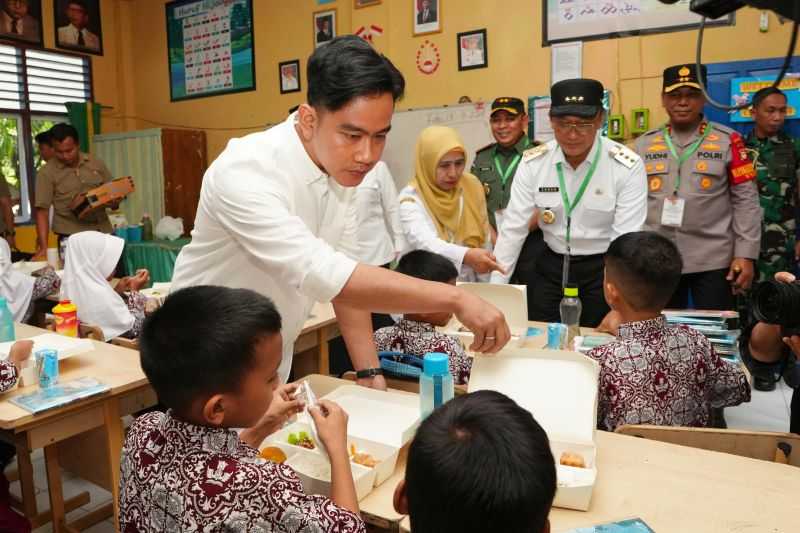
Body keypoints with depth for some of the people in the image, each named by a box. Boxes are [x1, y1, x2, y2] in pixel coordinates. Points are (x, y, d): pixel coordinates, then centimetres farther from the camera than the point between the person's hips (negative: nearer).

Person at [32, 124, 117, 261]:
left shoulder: (96, 164, 7)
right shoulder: (47, 172, -2)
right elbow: (42, 211, -5)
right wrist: (43, 247, -15)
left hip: (103, 233, 3)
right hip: (71, 239, -3)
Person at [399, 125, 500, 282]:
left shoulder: (472, 186, 2)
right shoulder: (410, 198, -11)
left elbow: (484, 241, 8)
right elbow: (424, 243, -28)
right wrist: (466, 255, -44)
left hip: (470, 286, 5)